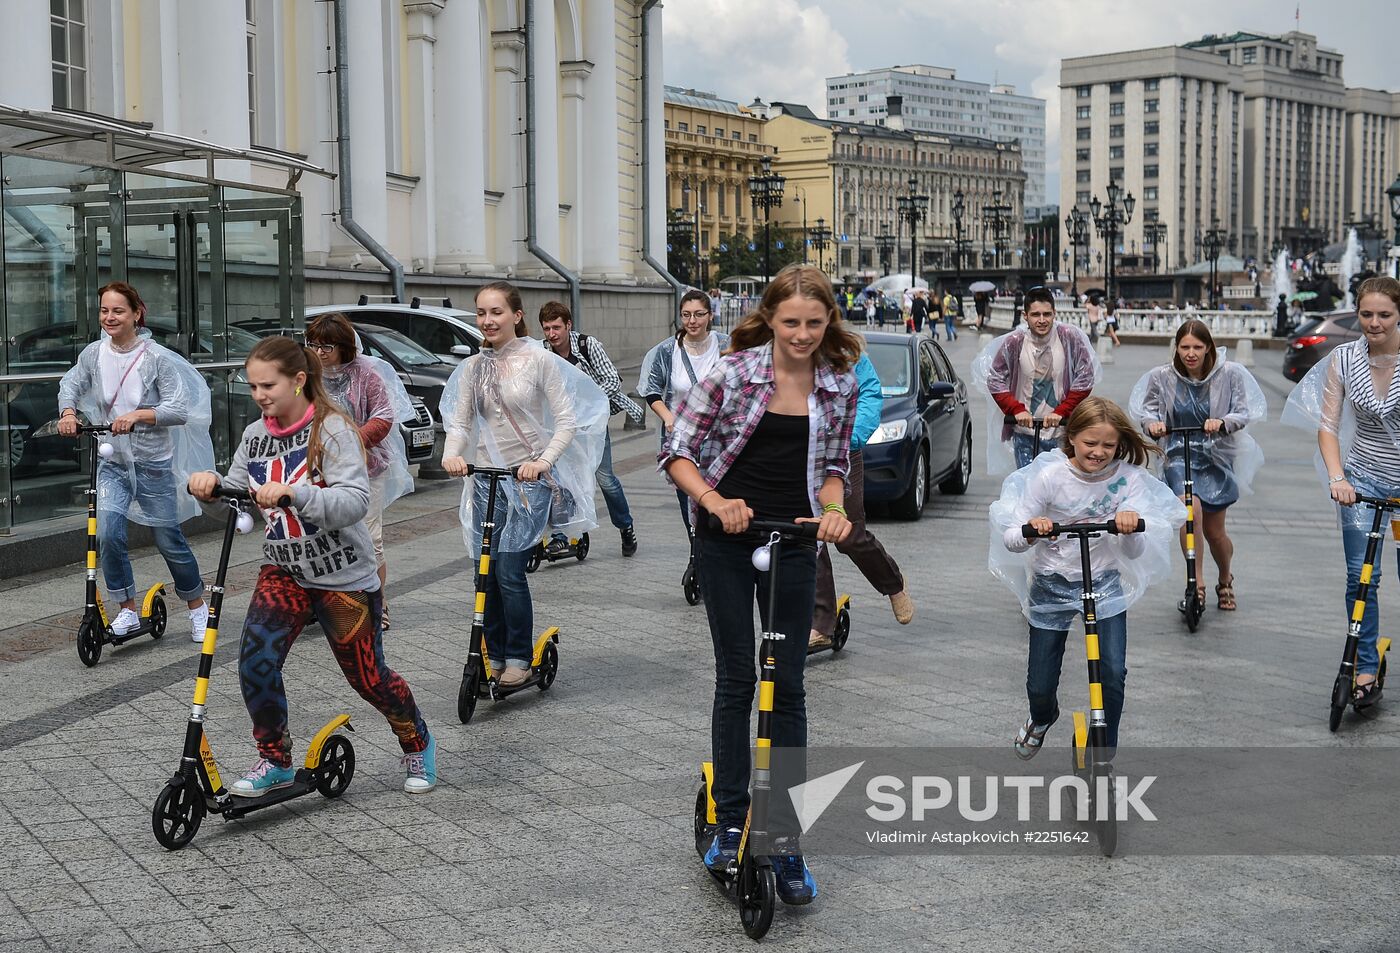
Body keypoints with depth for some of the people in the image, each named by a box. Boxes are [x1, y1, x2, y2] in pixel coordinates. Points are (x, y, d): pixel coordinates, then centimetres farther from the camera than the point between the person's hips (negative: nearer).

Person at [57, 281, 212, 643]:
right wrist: (68, 411, -4)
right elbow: (71, 383, 16)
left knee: (170, 541, 6)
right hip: (113, 462, 3)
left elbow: (180, 409, -20)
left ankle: (197, 606, 29)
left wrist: (138, 415, -34)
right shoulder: (94, 353, -2)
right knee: (107, 532, -17)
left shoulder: (157, 358, -14)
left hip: (154, 463, -3)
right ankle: (127, 610, 0)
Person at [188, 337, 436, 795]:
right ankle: (275, 760, 7)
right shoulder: (254, 436, 1)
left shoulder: (333, 430, -17)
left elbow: (355, 503, -28)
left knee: (367, 676, 7)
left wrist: (294, 493, -41)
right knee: (255, 662, -14)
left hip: (343, 576, -4)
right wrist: (212, 485, -17)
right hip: (283, 569, 5)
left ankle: (418, 744, 34)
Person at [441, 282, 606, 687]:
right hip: (486, 478, 5)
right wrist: (451, 454, -18)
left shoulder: (540, 360, -6)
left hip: (529, 477, -4)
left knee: (509, 571, -12)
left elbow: (567, 422, -9)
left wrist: (543, 461, -24)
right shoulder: (472, 368, 8)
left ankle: (519, 658, 1)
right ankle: (494, 657, 16)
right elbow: (458, 422, 4)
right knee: (487, 574, 4)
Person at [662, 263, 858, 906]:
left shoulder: (840, 387, 0)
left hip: (793, 544, 2)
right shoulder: (733, 372, -9)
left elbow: (832, 465, 11)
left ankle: (786, 842, 9)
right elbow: (677, 454, -7)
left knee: (787, 687, 3)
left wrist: (833, 509, -10)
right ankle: (729, 822, 20)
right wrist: (715, 502, -23)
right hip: (727, 540, -2)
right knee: (735, 680, 6)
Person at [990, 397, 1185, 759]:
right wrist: (1031, 531, -38)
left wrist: (1130, 528, -36)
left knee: (1113, 673, -17)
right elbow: (1011, 540, -16)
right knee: (1040, 685, 5)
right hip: (1052, 583, 0)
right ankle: (1042, 717, 44)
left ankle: (1103, 756, 6)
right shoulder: (1049, 475, -16)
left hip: (1104, 583, 1)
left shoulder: (1127, 477, -13)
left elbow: (1134, 553, -14)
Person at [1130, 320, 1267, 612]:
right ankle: (1196, 585, -19)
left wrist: (1223, 423, -28)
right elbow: (1144, 408, 4)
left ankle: (1225, 580, 40)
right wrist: (1152, 423, -19)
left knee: (1214, 530, 8)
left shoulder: (1229, 374, -10)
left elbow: (1244, 412, -7)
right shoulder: (1162, 377, -7)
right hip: (1179, 455, 0)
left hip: (1216, 458, 1)